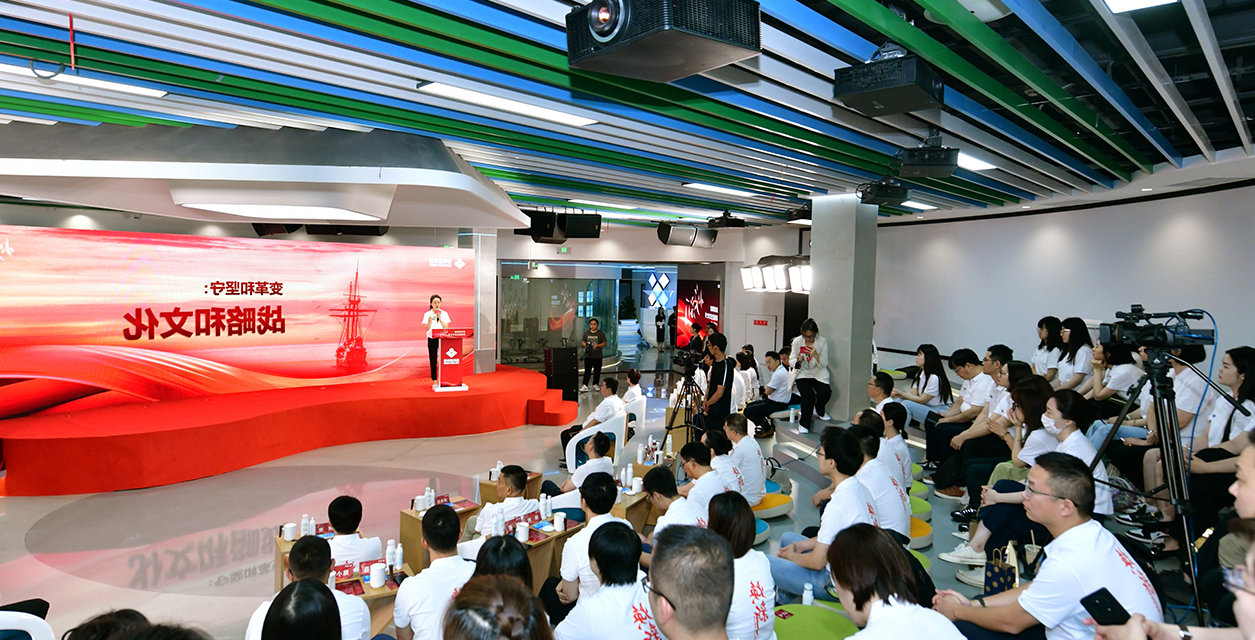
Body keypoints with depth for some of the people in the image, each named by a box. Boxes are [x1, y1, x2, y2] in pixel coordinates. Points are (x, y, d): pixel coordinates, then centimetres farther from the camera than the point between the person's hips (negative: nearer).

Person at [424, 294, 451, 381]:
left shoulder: (444, 314, 4)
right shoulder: (427, 314, 1)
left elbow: (446, 327, -2)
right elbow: (426, 329, -4)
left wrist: (440, 319, -14)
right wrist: (429, 321, -21)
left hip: (442, 338, 0)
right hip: (432, 339, 0)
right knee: (433, 359, 1)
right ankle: (434, 380, 8)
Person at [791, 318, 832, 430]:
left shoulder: (822, 341, -6)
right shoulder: (797, 341, -6)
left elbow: (824, 364, -7)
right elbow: (792, 362, 0)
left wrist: (816, 356, -27)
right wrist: (798, 361, -24)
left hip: (818, 373, 1)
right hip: (803, 373, -1)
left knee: (825, 392, -24)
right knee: (808, 396, -25)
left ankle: (819, 411, 14)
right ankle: (804, 424, -3)